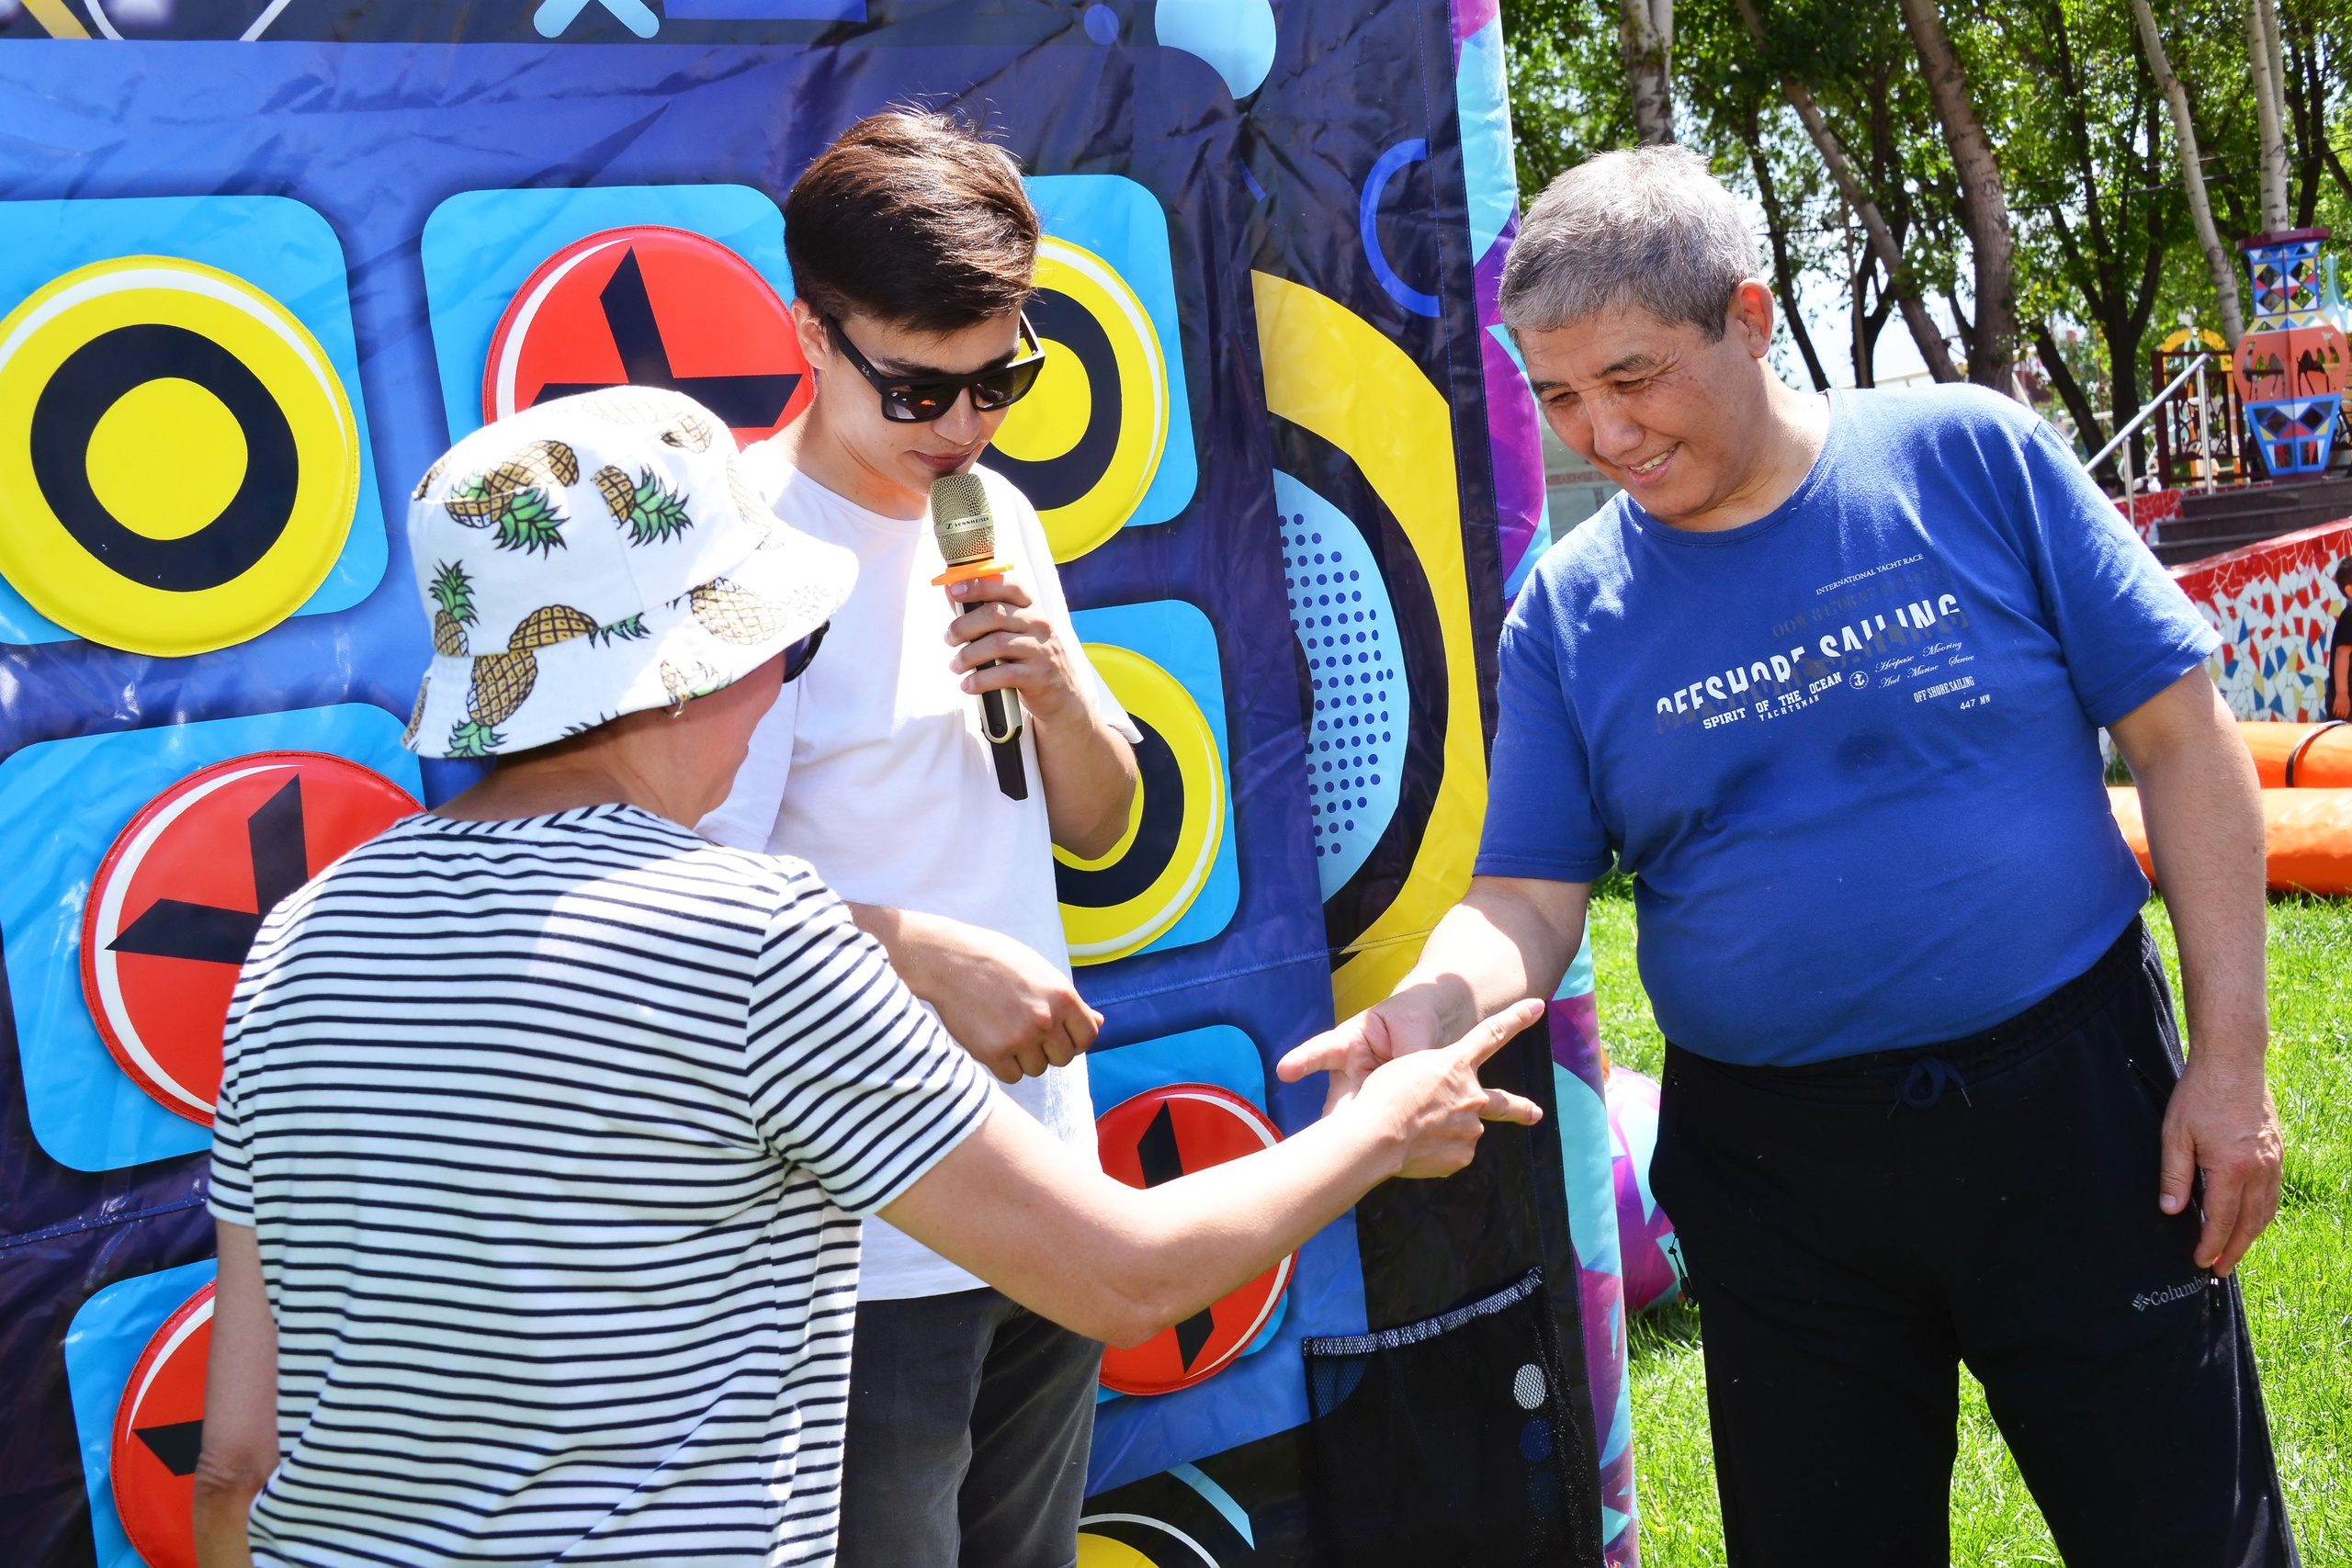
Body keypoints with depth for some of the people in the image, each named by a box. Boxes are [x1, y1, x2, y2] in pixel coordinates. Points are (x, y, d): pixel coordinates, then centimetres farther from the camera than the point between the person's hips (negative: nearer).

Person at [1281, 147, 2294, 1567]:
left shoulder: (1971, 459, -6)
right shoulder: (1570, 610, -1)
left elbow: (2183, 741, -3)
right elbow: (1528, 903, -3)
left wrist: (2232, 1053, -7)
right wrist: (1433, 1006, -26)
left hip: (2065, 1112, -1)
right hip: (1772, 1171, 2)